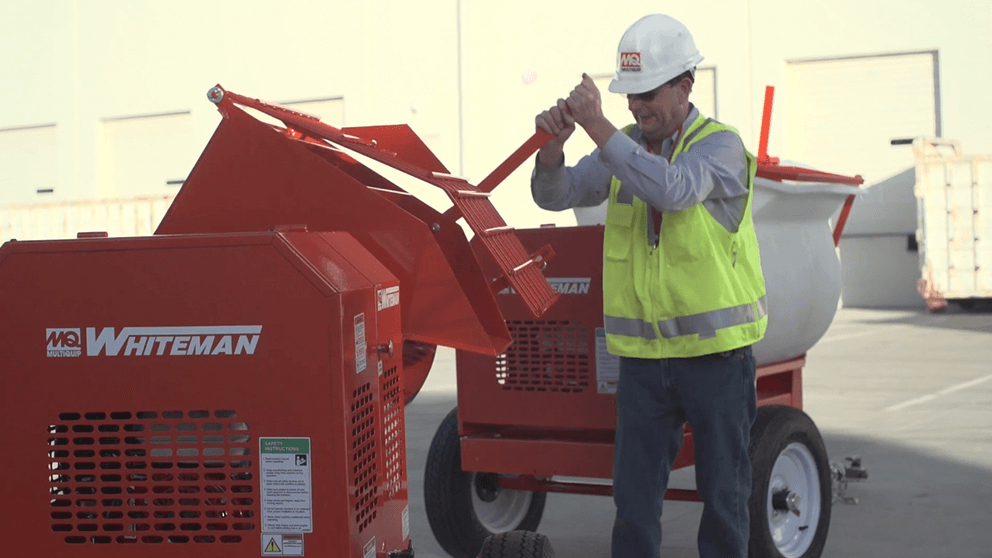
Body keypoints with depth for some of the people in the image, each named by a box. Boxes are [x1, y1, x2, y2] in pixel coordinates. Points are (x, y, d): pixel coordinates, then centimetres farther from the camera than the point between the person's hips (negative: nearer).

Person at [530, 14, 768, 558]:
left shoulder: (720, 145, -8)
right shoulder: (624, 146, 9)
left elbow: (673, 189, -28)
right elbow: (556, 194, 4)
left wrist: (598, 127, -30)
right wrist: (552, 145, -16)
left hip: (714, 351, -4)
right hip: (643, 354, 4)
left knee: (723, 491, 7)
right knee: (633, 494, 5)